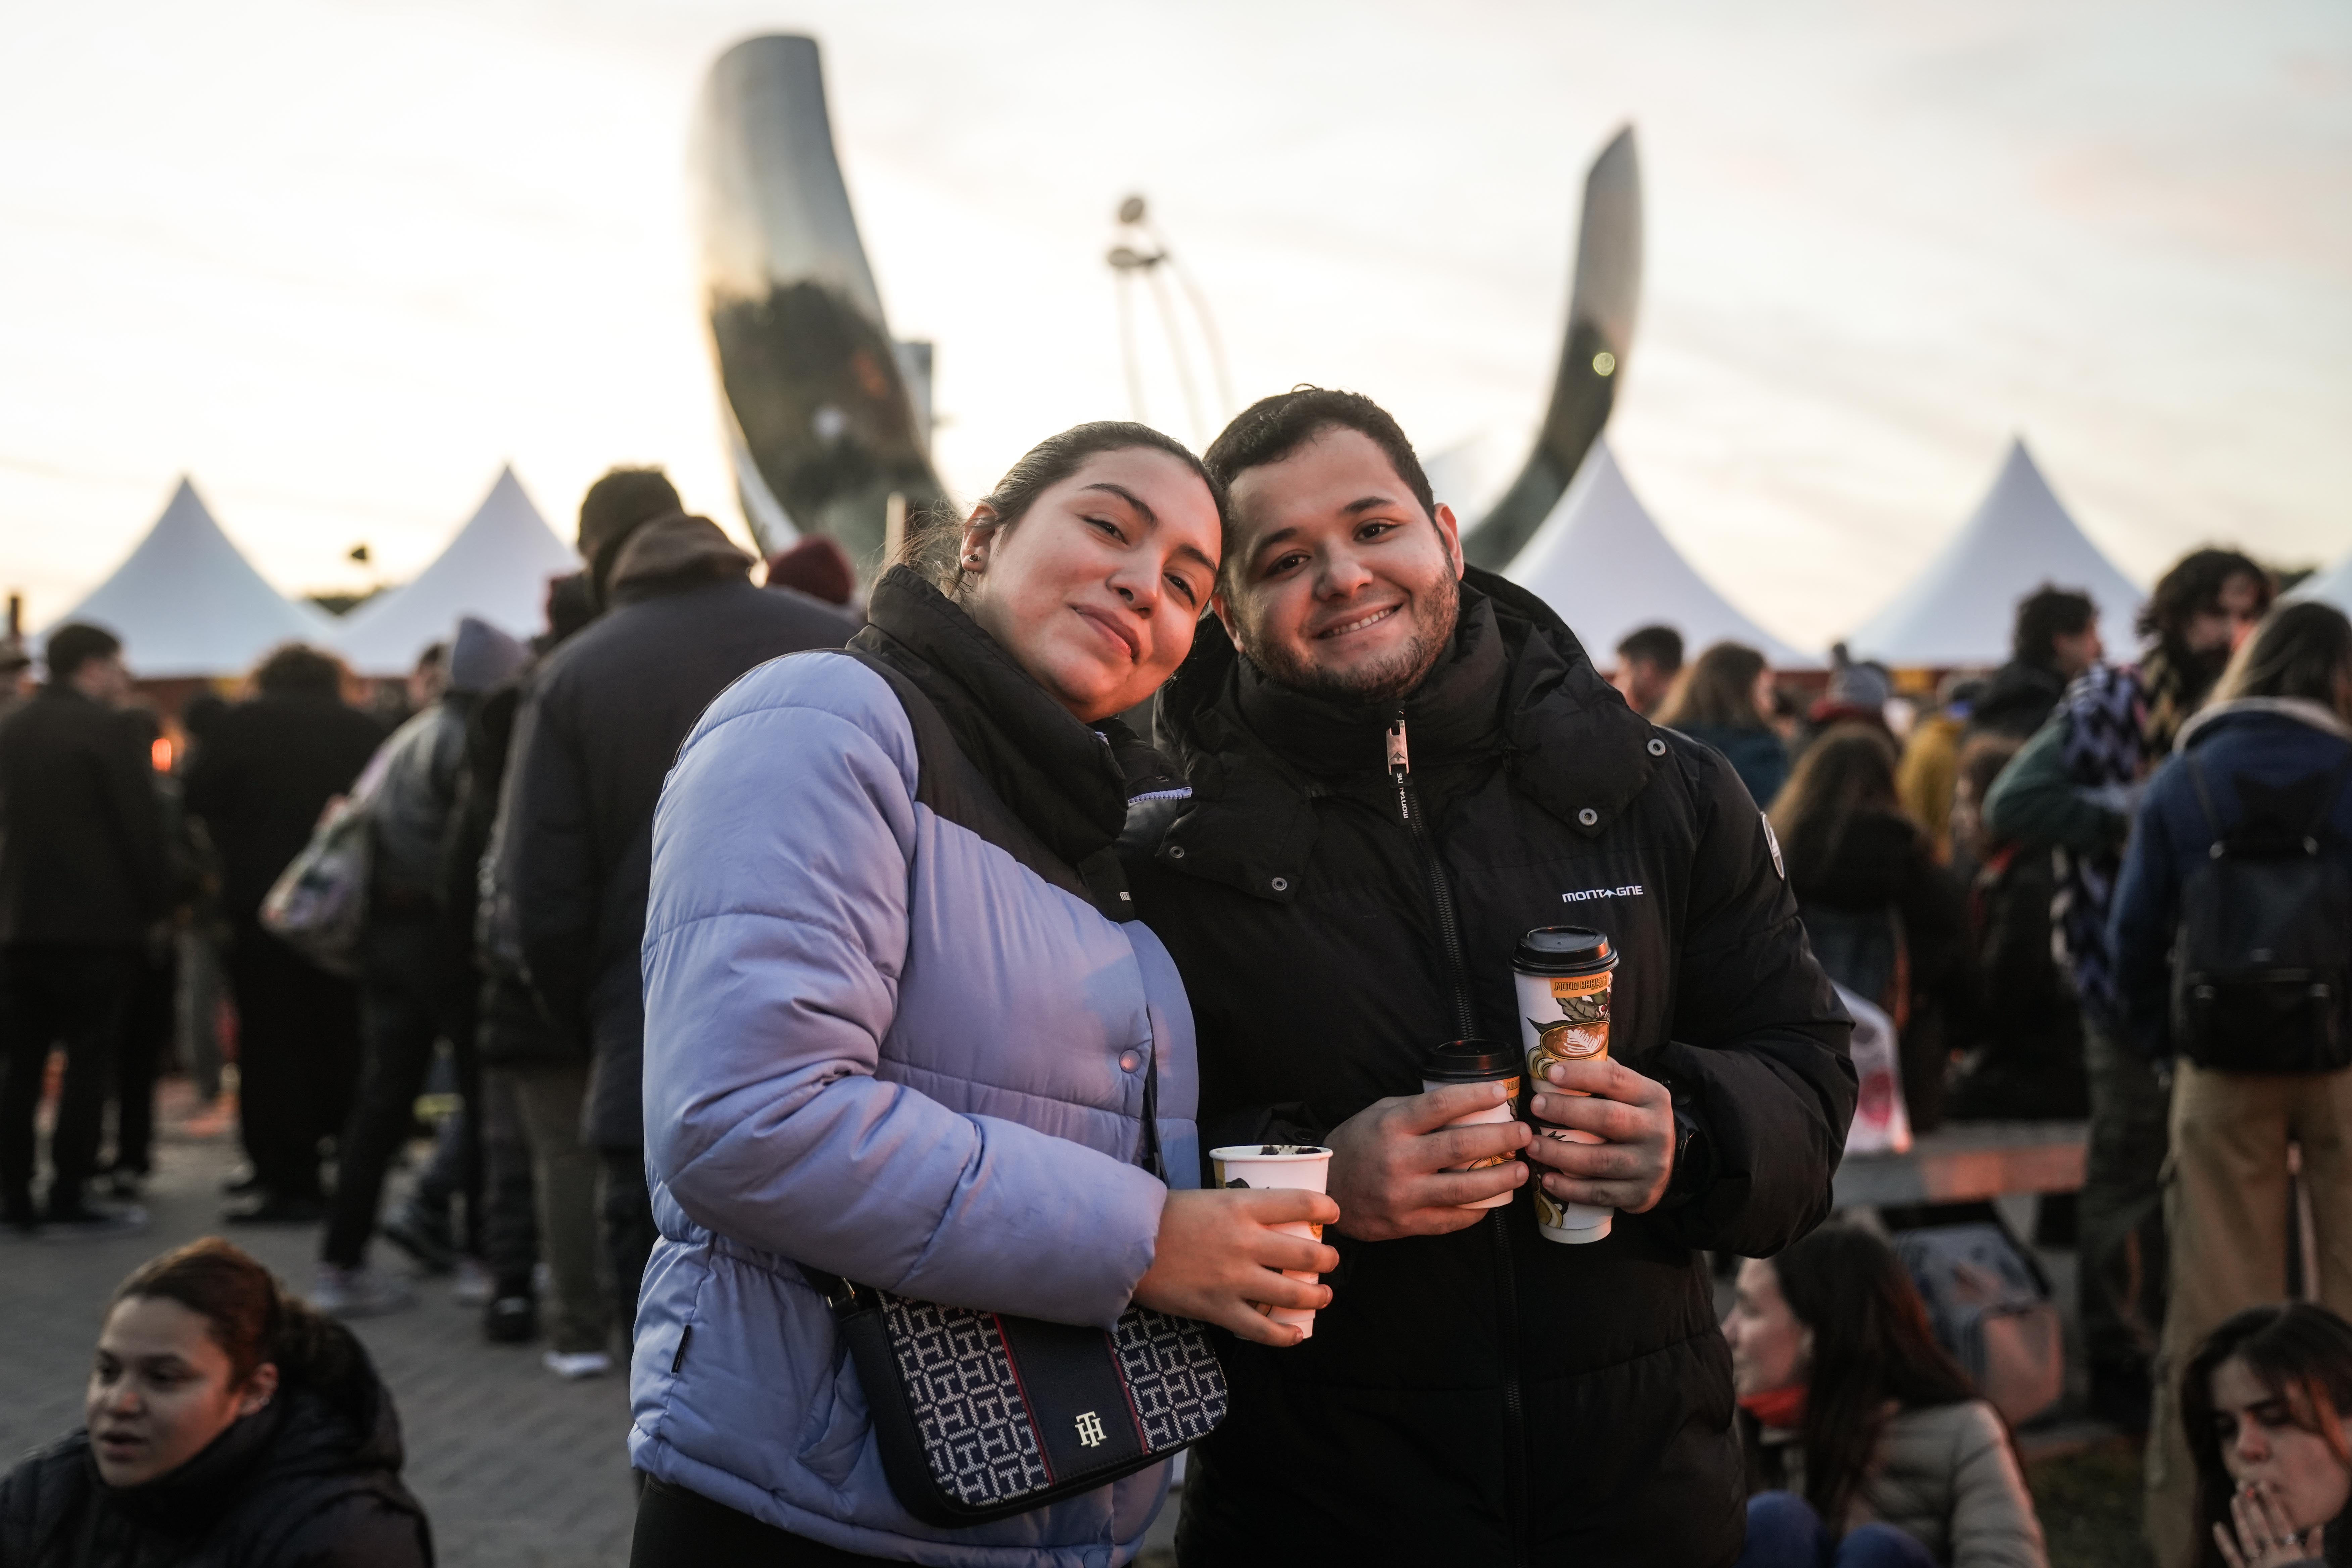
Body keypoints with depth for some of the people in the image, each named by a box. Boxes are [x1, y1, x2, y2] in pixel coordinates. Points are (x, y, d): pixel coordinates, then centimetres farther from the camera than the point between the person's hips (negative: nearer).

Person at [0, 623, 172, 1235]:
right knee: (89, 1063, -1)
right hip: (96, 922, -6)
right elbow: (141, 823, -12)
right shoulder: (104, 728, -11)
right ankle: (70, 1197, -1)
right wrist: (155, 904, -1)